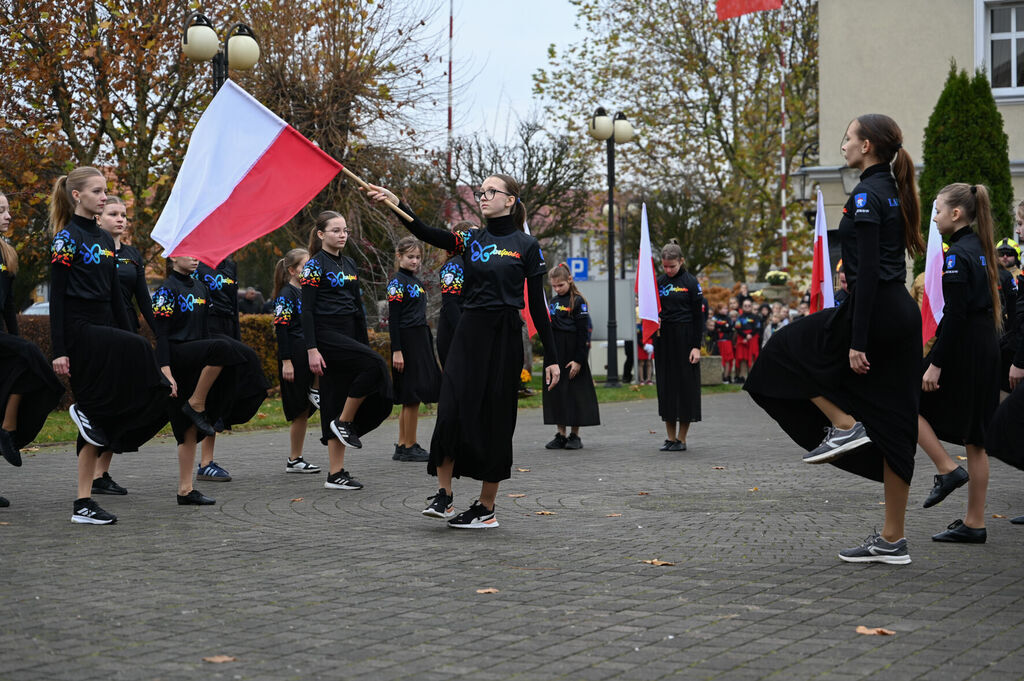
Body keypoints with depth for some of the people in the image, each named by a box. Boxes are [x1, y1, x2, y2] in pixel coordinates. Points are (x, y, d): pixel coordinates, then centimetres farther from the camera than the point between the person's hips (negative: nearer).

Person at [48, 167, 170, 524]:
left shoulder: (104, 240, 16)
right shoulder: (67, 238, -7)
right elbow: (57, 296, -12)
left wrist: (128, 335, 15)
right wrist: (59, 350, -17)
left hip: (105, 331, 8)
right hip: (79, 332, -8)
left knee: (96, 423, 4)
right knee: (139, 350, -29)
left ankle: (83, 503, 6)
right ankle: (87, 411, -12)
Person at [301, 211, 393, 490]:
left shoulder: (349, 265, 17)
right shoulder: (315, 265, -5)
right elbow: (307, 310, -10)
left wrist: (365, 344, 18)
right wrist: (312, 350, -18)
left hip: (349, 336, 7)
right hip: (326, 334, -7)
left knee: (339, 398, 3)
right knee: (375, 365, -26)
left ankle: (336, 473, 4)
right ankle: (344, 422, -11)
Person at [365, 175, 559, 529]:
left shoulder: (526, 246, 0)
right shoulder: (471, 240, 10)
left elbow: (537, 303, -1)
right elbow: (426, 234, -6)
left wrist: (551, 357, -3)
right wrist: (397, 204, -22)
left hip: (504, 338, -3)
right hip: (468, 333, 3)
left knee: (494, 419, 1)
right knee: (451, 411, -8)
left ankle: (486, 508, 10)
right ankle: (444, 495, 2)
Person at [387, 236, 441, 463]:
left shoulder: (416, 282, 17)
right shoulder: (397, 282, -9)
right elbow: (393, 319, -14)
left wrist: (428, 347, 20)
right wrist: (397, 351, -20)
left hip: (421, 342, 9)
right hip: (406, 343, -9)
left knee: (411, 398, 10)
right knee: (412, 395, -6)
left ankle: (402, 446, 14)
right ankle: (409, 447, -1)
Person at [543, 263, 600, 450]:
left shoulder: (578, 301, -7)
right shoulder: (553, 302, 13)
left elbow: (583, 333, -11)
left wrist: (579, 360, -16)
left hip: (572, 355, -6)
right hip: (555, 355, 6)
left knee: (574, 393, -2)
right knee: (556, 393, 6)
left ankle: (575, 435, 5)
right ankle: (560, 435, 12)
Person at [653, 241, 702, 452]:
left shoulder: (690, 282, -4)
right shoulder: (659, 282, 9)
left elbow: (697, 316, -6)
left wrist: (696, 346, -12)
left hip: (684, 339, -5)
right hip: (664, 340, 5)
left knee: (685, 385, -1)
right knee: (666, 385, 6)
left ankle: (681, 439, 5)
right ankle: (670, 438, 12)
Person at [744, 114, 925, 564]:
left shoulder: (866, 197, -12)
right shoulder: (893, 192, 16)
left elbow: (868, 273, -18)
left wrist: (857, 341, -20)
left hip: (875, 311, -9)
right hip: (904, 315, 9)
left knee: (789, 349, 10)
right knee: (891, 427, 8)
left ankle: (844, 424, -1)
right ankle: (892, 539, 11)